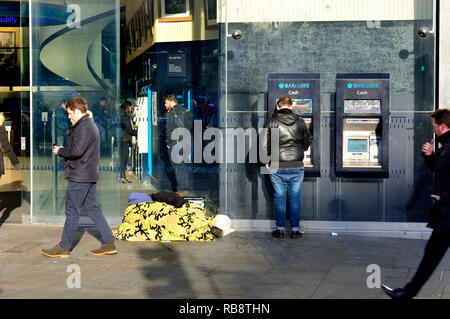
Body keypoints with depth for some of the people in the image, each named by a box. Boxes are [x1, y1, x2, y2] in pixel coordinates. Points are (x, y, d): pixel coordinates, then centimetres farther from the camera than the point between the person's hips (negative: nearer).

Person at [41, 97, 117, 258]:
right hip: (90, 176, 10)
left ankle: (64, 247, 8)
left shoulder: (83, 127, -17)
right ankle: (109, 243, 12)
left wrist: (60, 151, -10)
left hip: (79, 177, -10)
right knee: (92, 208, 12)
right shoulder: (90, 125, 17)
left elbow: (77, 151, -26)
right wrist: (64, 149, 8)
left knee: (72, 211, -1)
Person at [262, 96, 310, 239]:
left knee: (279, 197, 7)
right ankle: (295, 229, 11)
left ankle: (280, 228, 11)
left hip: (277, 167, -1)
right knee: (295, 198, 8)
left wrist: (267, 162, 9)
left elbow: (264, 145, -3)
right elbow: (306, 144, 11)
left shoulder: (271, 122, -4)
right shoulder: (300, 122, 3)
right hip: (297, 166, 1)